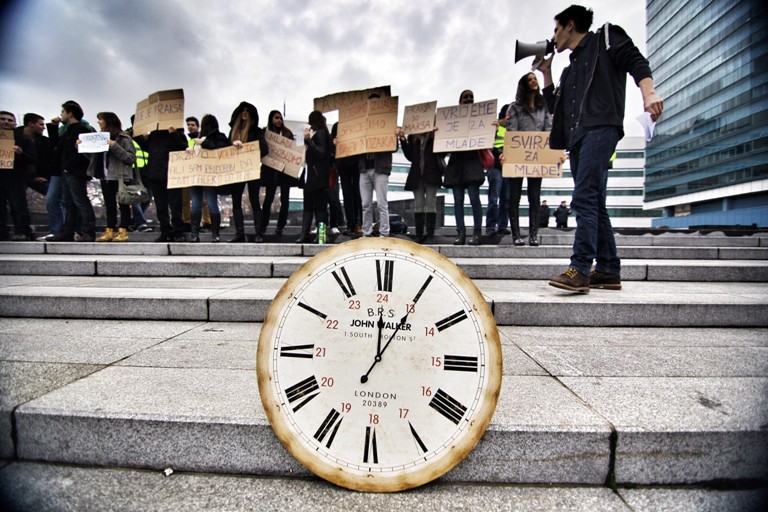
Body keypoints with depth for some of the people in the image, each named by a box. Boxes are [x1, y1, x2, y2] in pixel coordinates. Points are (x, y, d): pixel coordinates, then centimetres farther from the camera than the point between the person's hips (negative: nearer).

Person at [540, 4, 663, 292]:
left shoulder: (606, 37, 13)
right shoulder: (570, 69, 32)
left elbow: (635, 62, -1)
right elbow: (554, 106, 29)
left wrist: (649, 94, -19)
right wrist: (546, 73, 27)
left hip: (601, 127, -8)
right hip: (577, 135, 8)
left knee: (584, 198, -21)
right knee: (594, 203, 3)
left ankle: (580, 270, -25)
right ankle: (609, 270, 7)